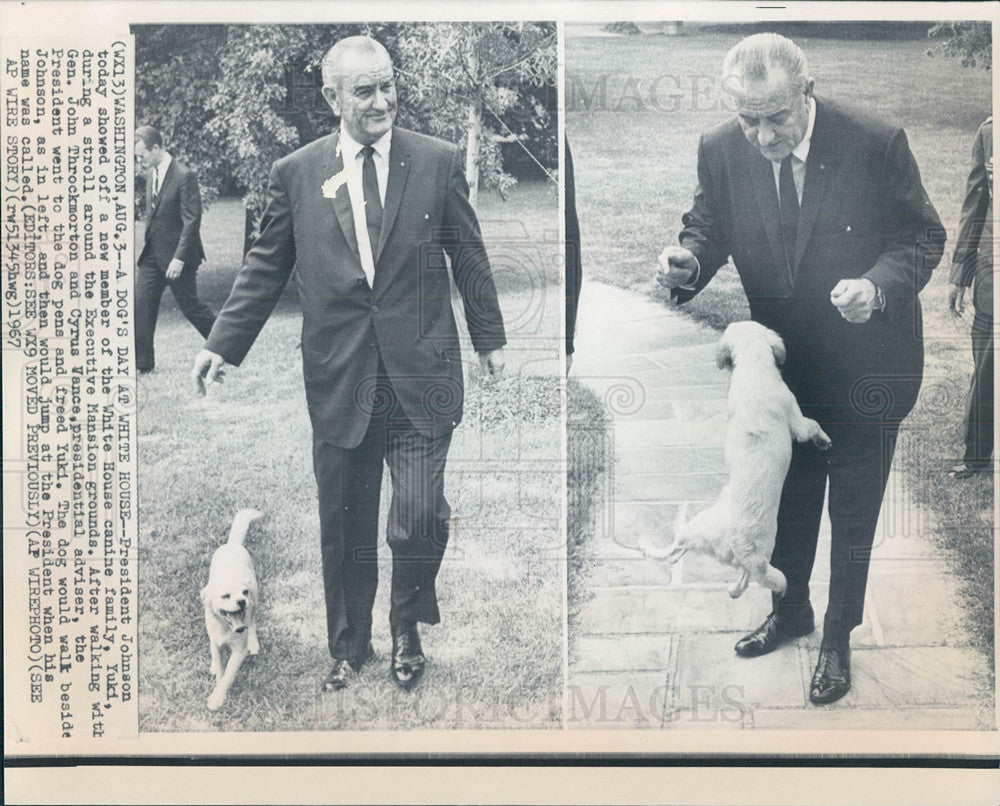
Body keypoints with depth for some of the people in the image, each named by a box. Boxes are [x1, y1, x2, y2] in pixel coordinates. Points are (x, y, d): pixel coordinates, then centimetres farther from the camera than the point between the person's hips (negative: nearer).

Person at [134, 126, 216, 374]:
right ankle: (142, 363, 7)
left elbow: (192, 221, -18)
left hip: (177, 255, -7)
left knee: (190, 306, 3)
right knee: (141, 305, 1)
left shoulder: (184, 176, -16)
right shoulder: (151, 173, 9)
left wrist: (179, 259, -21)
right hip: (151, 255, 7)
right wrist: (147, 241, 15)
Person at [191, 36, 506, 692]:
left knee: (420, 518, -8)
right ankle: (350, 649, 30)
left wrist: (491, 338, 15)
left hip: (420, 373, -1)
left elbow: (469, 258, 10)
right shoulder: (296, 173, 4)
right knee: (345, 530, 10)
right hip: (339, 379, 1)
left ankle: (408, 629, 22)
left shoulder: (439, 161, 3)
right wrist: (223, 344, 3)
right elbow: (266, 269, 9)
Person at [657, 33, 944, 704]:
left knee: (853, 510, 11)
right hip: (784, 361, 3)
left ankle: (839, 637, 33)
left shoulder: (876, 144, -22)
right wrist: (688, 263, -23)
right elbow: (709, 228, 1)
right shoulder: (721, 152, -13)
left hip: (866, 365, -3)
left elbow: (924, 237, -11)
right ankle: (791, 610, 46)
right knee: (789, 497, 21)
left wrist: (879, 286, -31)